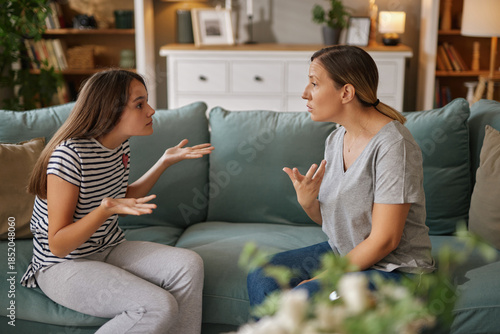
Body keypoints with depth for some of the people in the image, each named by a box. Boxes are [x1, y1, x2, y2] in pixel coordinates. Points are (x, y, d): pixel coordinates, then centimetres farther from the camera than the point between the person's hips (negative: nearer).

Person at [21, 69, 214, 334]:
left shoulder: (120, 146, 0)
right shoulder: (70, 153, -24)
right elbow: (58, 246, -21)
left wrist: (165, 161, 7)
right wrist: (107, 208, -36)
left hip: (109, 250, 7)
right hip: (64, 265, -7)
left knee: (189, 264, -17)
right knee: (160, 307, -25)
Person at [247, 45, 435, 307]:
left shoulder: (393, 145, -22)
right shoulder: (335, 140, 4)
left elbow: (384, 241, -22)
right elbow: (328, 219, 10)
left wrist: (326, 278, -15)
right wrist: (307, 202, -14)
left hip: (394, 269, -7)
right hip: (342, 252, 8)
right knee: (261, 278, -9)